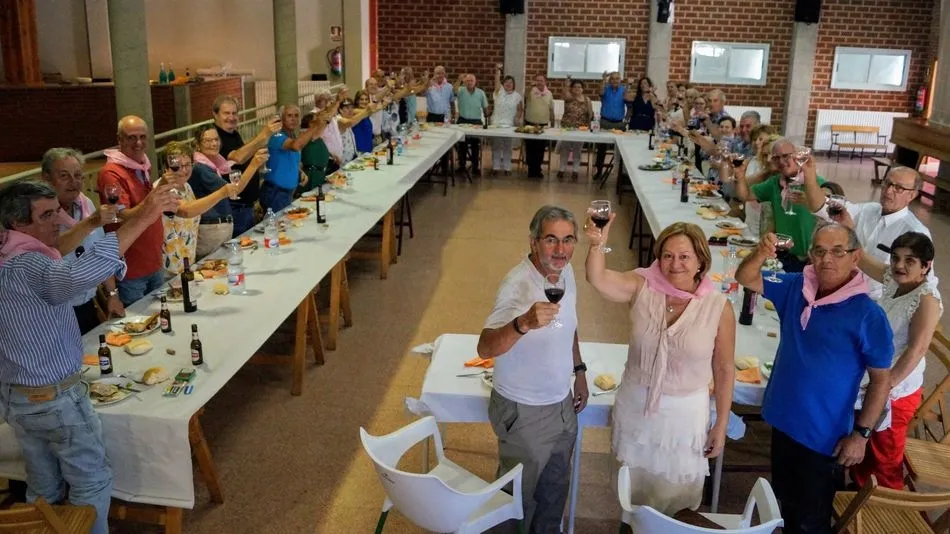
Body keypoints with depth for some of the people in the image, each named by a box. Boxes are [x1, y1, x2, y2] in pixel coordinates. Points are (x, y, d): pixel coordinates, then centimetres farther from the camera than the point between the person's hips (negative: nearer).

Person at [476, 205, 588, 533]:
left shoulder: (565, 272, -4)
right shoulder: (518, 286, -28)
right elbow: (485, 349, -41)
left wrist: (579, 371, 16)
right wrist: (524, 323, -57)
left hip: (562, 403, 7)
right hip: (524, 412, -7)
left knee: (555, 488, 26)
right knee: (519, 496, 14)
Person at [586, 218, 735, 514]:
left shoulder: (719, 306, -13)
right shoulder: (642, 286, -11)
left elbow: (724, 368, -5)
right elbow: (598, 279, -27)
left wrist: (721, 424, -1)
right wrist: (597, 244, -47)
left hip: (685, 413, -2)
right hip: (635, 404, 2)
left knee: (677, 496, 17)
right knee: (633, 487, 23)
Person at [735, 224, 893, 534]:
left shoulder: (867, 314, -20)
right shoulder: (795, 287, -5)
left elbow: (881, 379, -14)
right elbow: (745, 278, 0)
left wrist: (861, 433, -15)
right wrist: (762, 254, -23)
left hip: (824, 435, -5)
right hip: (783, 420, 6)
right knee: (785, 501, 26)